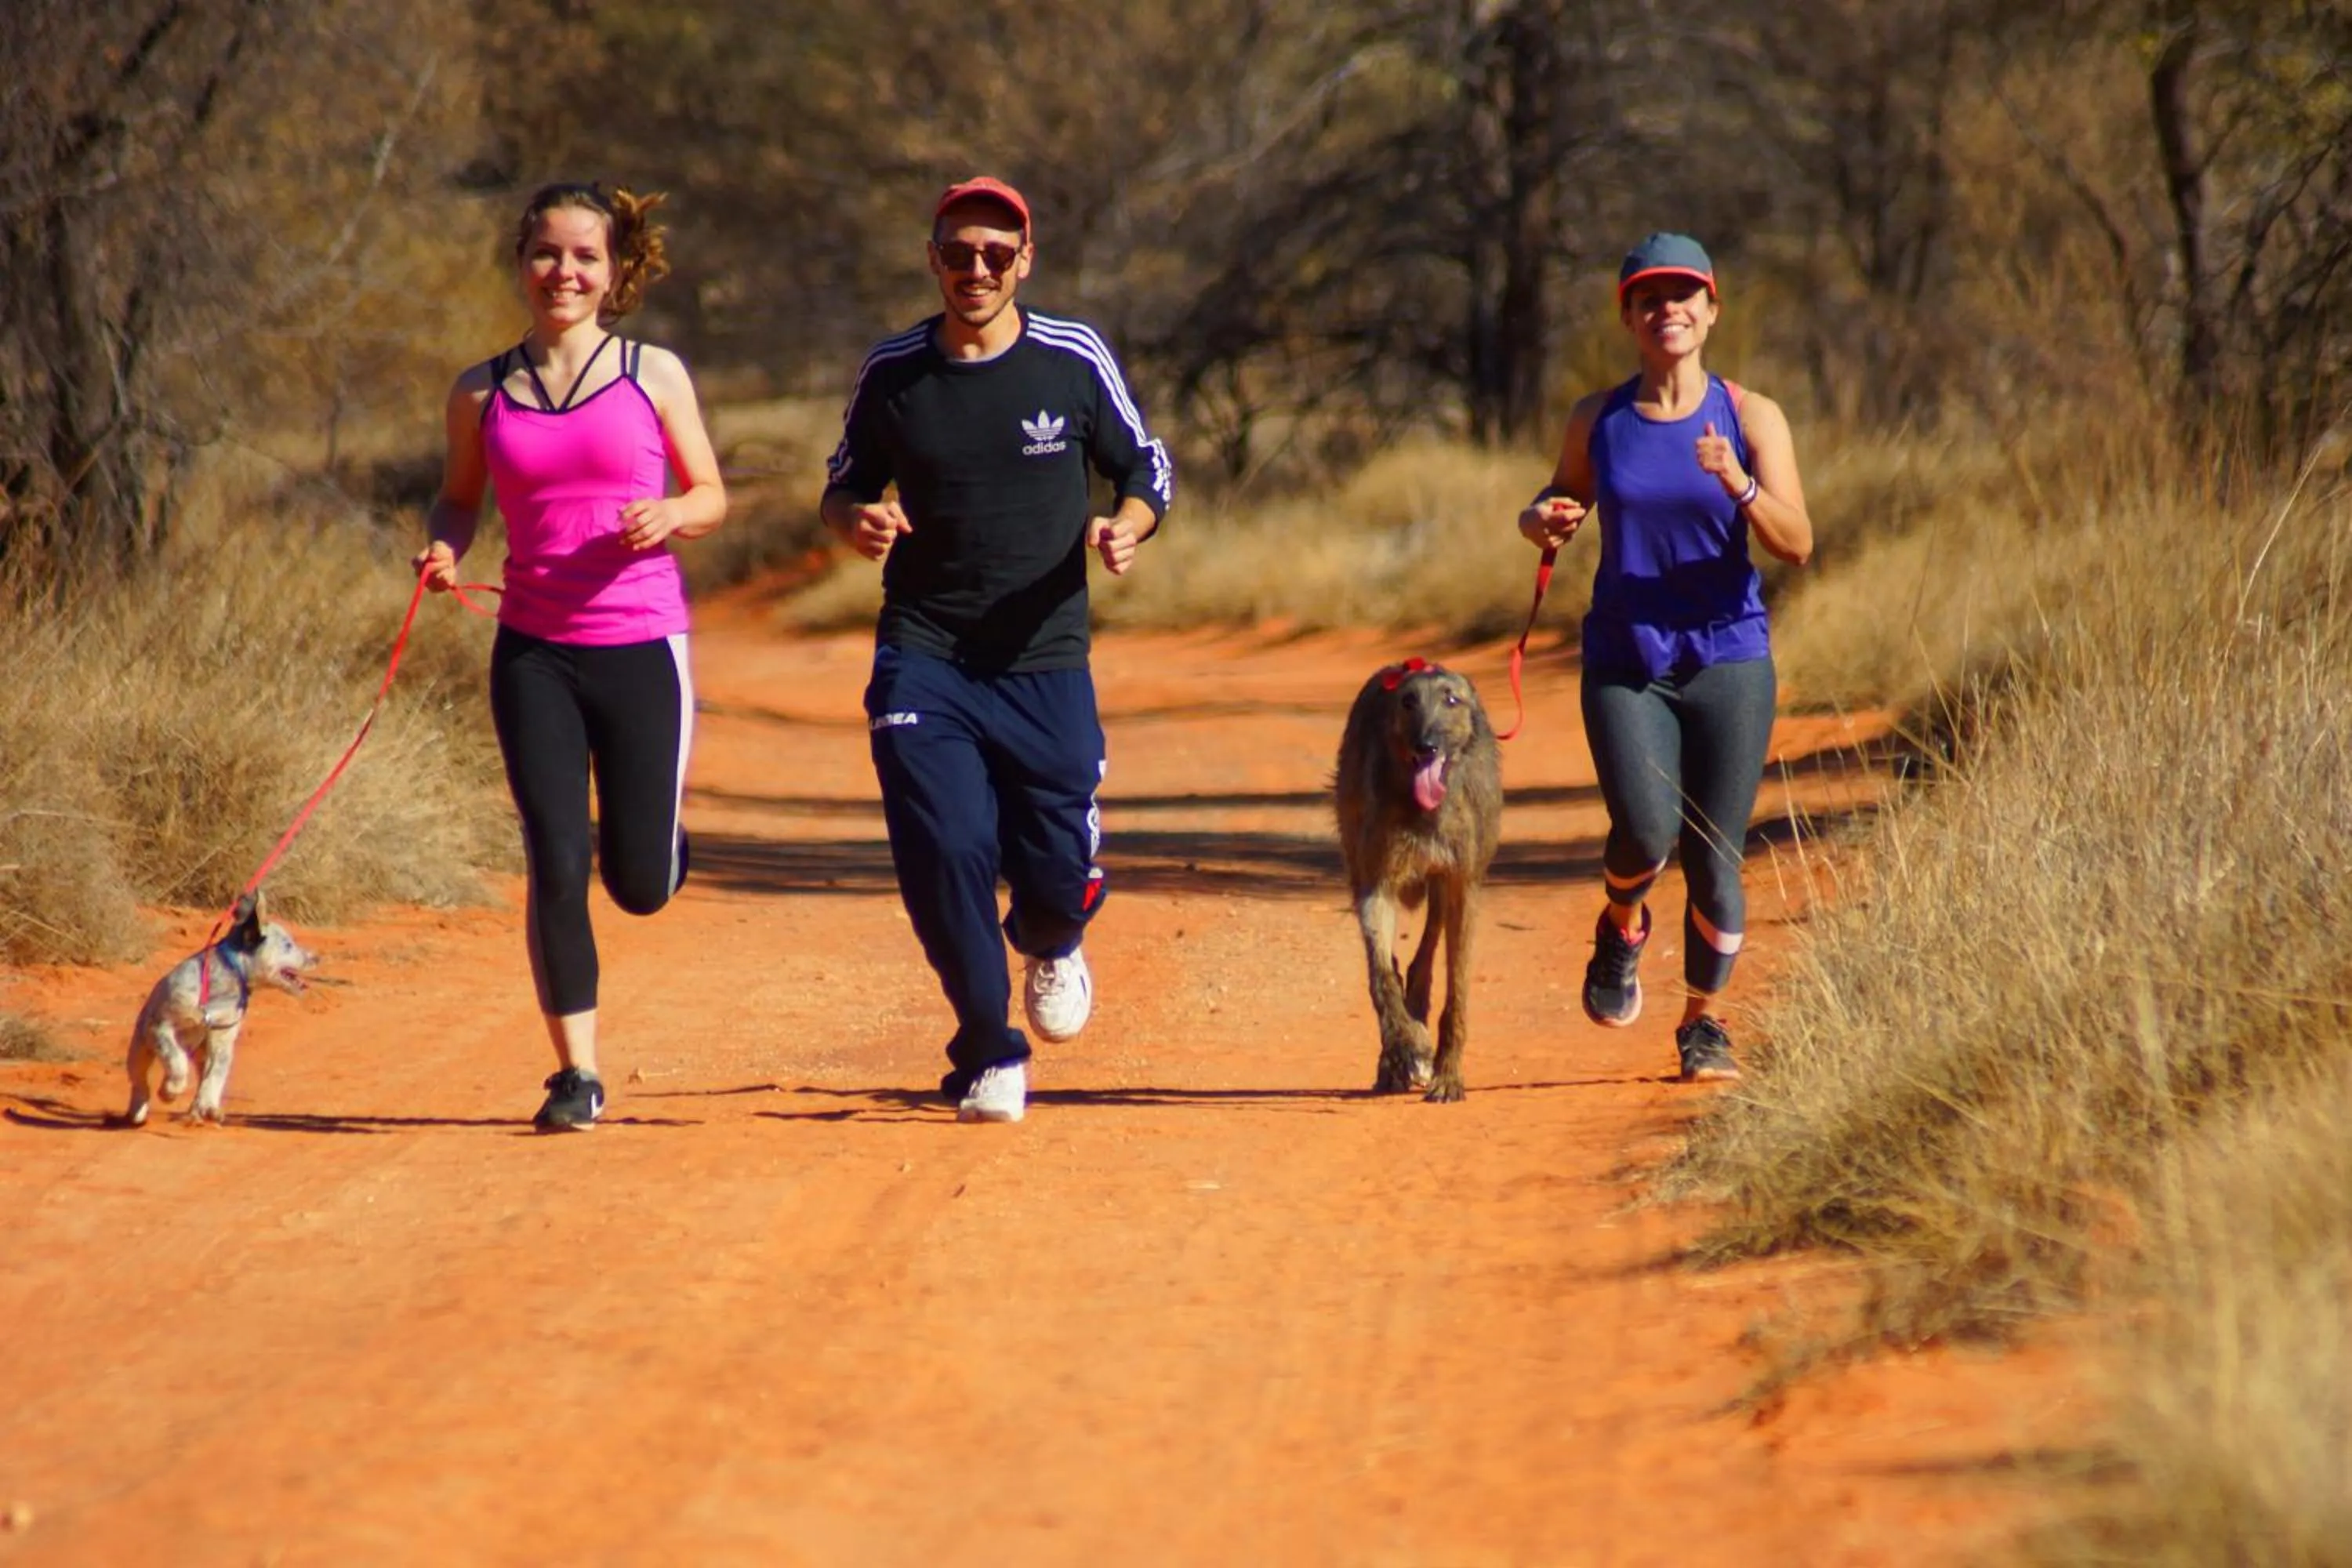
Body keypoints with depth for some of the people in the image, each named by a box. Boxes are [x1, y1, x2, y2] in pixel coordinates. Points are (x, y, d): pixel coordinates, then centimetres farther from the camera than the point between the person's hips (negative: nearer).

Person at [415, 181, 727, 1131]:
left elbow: (712, 496, 8)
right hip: (533, 654, 1)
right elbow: (459, 496, 18)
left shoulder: (654, 376, 1)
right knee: (555, 866, -8)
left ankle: (664, 838, 41)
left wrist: (670, 517, -14)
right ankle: (577, 1073, 4)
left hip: (641, 648, -1)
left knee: (640, 885, 3)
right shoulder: (482, 395, 5)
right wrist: (443, 550, -3)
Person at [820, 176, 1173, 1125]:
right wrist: (856, 521, -9)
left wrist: (1125, 528, -13)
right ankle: (989, 1056, 6)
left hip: (1046, 662, 0)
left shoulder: (1075, 360, -1)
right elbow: (845, 485, 14)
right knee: (945, 852, -14)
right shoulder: (890, 372, 2)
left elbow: (1147, 470, 9)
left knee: (1057, 869, 0)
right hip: (923, 658, 0)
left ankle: (1049, 939, 40)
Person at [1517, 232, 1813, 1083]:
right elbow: (1564, 498, 20)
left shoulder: (1751, 417, -1)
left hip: (1727, 660, 0)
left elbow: (1797, 544, -7)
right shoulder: (1598, 421, 4)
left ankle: (1703, 1021, 21)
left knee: (1715, 856, 0)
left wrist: (1738, 485, -25)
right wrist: (1541, 520, -4)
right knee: (1646, 830, -20)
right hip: (1625, 662, 0)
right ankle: (1622, 928, 15)